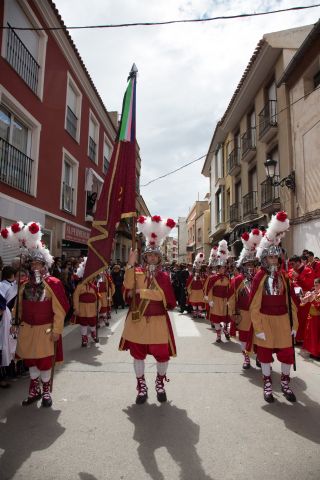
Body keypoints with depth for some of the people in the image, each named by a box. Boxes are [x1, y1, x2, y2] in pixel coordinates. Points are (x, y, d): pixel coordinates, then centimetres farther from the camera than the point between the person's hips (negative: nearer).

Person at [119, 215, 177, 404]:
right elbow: (128, 285, -17)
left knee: (162, 355, 4)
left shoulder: (164, 276, -1)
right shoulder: (137, 272, 2)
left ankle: (160, 384, 32)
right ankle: (142, 387, 29)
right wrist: (130, 264, -23)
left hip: (157, 321, -1)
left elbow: (162, 295, -16)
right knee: (138, 354, 11)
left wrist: (140, 292, -16)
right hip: (137, 320, 2)